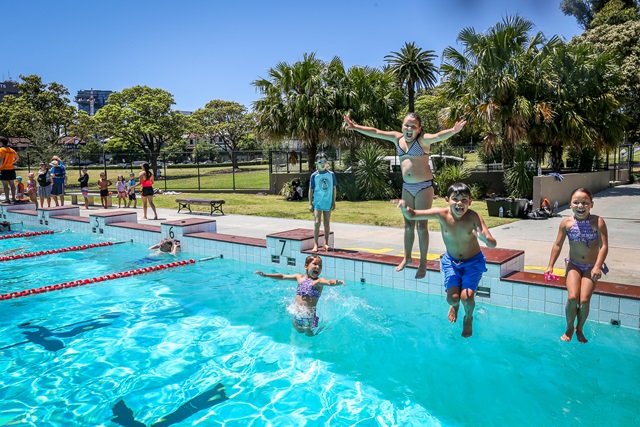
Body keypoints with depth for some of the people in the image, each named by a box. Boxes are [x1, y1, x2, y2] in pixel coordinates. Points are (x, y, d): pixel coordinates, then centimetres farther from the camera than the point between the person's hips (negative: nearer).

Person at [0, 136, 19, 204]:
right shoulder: (12, 150, 11)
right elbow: (17, 158, 25)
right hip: (11, 169, 7)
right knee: (12, 184, 10)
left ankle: (7, 199, -5)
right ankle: (13, 198, 12)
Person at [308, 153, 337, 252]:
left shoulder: (331, 174, 3)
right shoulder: (314, 175, -2)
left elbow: (334, 188, 8)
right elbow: (311, 190, 0)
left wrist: (334, 202, 4)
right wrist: (310, 203, -4)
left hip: (328, 203, 2)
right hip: (317, 203, -2)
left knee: (327, 223, 10)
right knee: (317, 222, -7)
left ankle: (326, 243, 21)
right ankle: (315, 245, -4)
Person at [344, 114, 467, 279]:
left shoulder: (423, 140, -12)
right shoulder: (397, 138, 4)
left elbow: (438, 136, -32)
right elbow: (375, 132, 10)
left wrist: (453, 131, -52)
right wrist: (355, 127, 12)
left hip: (424, 186, -5)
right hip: (407, 187, 5)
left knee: (421, 226, -1)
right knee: (408, 225, 14)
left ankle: (423, 263, 10)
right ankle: (407, 257, 29)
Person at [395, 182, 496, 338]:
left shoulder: (473, 217, -28)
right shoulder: (441, 214, -22)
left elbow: (493, 244, -34)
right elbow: (411, 215, -15)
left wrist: (485, 238, -57)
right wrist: (404, 207, -38)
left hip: (473, 261, -2)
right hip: (451, 261, 2)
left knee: (467, 297, -17)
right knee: (452, 298, -11)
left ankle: (468, 319, 21)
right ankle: (455, 306, 31)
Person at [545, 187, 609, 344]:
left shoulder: (598, 222, -12)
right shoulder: (566, 223, -7)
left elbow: (604, 246, -14)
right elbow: (557, 245, 1)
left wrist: (597, 266, -25)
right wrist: (550, 266, 0)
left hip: (591, 267, -1)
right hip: (574, 265, 1)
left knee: (584, 300, -13)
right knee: (572, 297, -16)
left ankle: (579, 329, 14)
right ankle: (569, 328, 9)